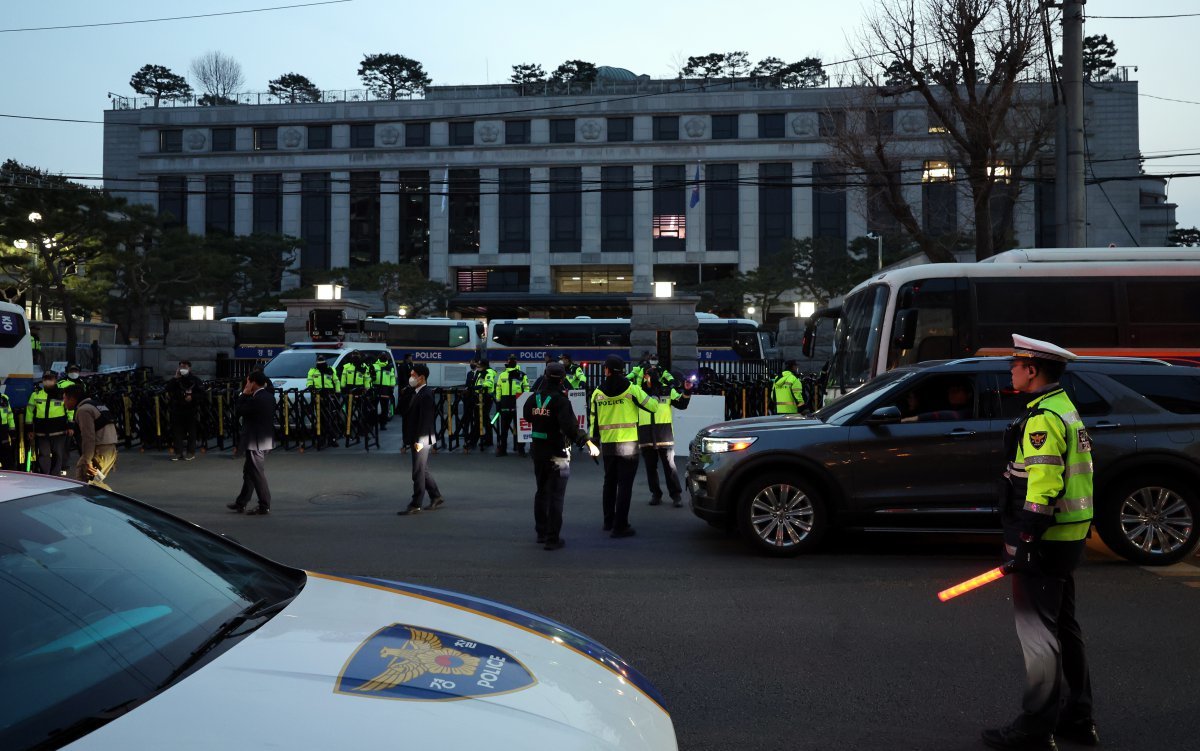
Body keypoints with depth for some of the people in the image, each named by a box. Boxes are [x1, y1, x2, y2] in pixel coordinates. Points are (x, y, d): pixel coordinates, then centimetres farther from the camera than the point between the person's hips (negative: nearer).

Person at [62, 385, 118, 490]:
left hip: (100, 450, -10)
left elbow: (89, 437, -18)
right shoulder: (97, 405, 22)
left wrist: (87, 461, -18)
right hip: (111, 448, 10)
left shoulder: (83, 410, -9)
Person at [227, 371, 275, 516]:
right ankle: (241, 503, 27)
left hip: (255, 442, -10)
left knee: (257, 473, -1)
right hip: (265, 439, 10)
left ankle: (264, 506, 4)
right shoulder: (269, 397, 7)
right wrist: (247, 395, 8)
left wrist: (244, 394, -7)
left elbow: (238, 410, -13)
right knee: (249, 472, 18)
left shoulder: (256, 399, -21)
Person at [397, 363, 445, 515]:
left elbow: (425, 419, -21)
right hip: (417, 439, 9)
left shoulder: (426, 395, -17)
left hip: (422, 440, -9)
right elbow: (402, 410, 10)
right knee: (423, 471, 17)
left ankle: (415, 505, 5)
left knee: (418, 473, -2)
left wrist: (419, 440, -23)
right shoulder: (413, 393, 12)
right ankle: (436, 497, 27)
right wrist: (405, 392, 0)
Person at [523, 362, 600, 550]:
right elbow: (570, 426, -30)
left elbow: (527, 416, 19)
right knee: (556, 496, 0)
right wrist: (587, 442, -33)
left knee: (542, 492, 20)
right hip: (557, 453, -6)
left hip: (538, 450, 6)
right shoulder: (560, 400, -19)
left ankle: (541, 532, 32)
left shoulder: (534, 398, 0)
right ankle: (552, 539, 0)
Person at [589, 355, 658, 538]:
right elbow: (653, 406, -2)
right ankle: (620, 526, -3)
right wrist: (646, 395, 19)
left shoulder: (597, 393, 0)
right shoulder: (631, 389, -9)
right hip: (628, 445, -4)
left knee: (609, 482, 19)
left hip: (607, 445, 4)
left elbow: (594, 420, 5)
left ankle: (609, 522, 29)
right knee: (625, 485, 0)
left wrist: (594, 442, 14)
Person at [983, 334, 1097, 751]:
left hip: (1044, 541, -11)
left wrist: (1023, 543, -22)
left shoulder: (1042, 419, -18)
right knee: (1063, 626, 18)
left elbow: (1042, 487, -25)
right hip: (1069, 537, 11)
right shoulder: (1066, 409, 15)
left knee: (1037, 631, -4)